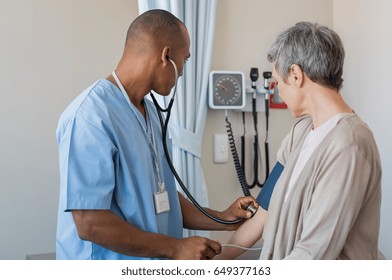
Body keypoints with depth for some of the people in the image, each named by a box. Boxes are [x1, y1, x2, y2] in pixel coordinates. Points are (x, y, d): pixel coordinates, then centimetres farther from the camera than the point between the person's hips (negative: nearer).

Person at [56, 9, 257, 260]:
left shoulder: (149, 112, 8)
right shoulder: (89, 116, -21)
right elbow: (90, 224, -24)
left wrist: (222, 220, 2)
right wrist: (175, 248, -18)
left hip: (154, 260, 8)